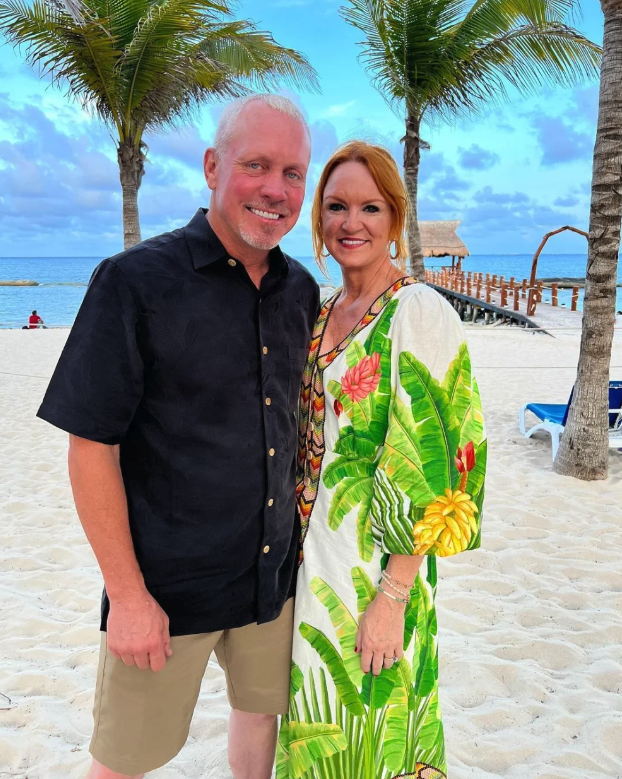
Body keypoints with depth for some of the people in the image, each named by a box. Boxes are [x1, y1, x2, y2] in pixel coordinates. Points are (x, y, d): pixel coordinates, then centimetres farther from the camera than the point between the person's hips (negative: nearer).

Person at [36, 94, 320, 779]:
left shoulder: (300, 290, 2)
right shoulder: (135, 281, -15)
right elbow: (91, 447, -15)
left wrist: (307, 533, 11)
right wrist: (127, 594, -15)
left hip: (276, 571, 5)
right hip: (168, 585, -4)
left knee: (262, 711, 24)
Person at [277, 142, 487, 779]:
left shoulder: (419, 312, -15)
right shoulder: (325, 312, 8)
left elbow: (430, 472, -19)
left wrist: (391, 596, -19)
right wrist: (295, 546, 13)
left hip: (373, 561, -7)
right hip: (311, 553, 7)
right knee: (318, 725, 23)